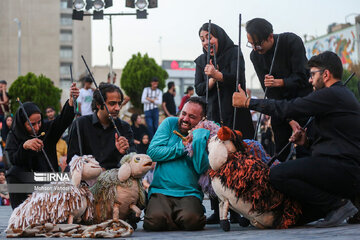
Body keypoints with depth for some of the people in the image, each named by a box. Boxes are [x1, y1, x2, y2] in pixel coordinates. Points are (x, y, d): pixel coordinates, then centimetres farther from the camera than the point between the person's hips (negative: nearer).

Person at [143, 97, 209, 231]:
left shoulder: (203, 135, 6)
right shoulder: (170, 123, 8)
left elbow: (201, 169, -9)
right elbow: (152, 152, -3)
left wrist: (198, 139, -13)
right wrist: (181, 147, -7)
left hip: (189, 193, 0)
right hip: (161, 189, 0)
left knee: (191, 219, -32)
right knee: (156, 220, -30)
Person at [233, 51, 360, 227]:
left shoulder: (330, 95, -12)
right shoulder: (344, 95, 21)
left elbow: (287, 108, -14)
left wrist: (248, 102, -4)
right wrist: (308, 142, 12)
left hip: (343, 170, -10)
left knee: (277, 175, -20)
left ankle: (337, 204, -15)